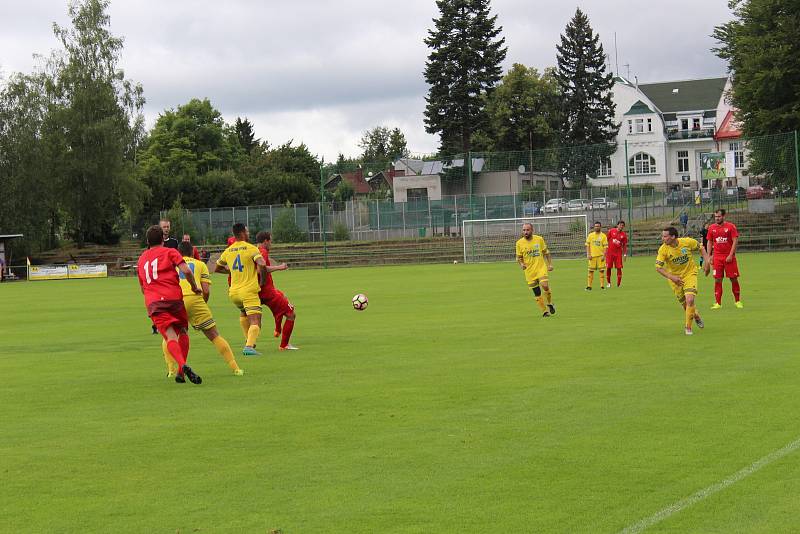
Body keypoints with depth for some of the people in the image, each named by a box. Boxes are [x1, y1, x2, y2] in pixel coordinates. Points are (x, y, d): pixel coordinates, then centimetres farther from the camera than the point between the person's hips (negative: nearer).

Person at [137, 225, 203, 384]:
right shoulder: (170, 252, 9)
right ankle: (181, 371, 3)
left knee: (170, 336, -11)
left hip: (152, 302, 2)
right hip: (174, 297, -2)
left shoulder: (141, 259, 24)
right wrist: (194, 287, 7)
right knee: (182, 332, 15)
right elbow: (186, 271, -8)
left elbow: (142, 289, 34)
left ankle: (182, 365, -37)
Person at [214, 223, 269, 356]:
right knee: (255, 322, -9)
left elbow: (216, 269, 23)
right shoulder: (251, 249, -7)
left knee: (243, 313, 32)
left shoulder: (227, 251, 9)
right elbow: (262, 265, -22)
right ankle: (249, 346, -30)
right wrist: (262, 281, -6)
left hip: (233, 292, 6)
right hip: (249, 291, -6)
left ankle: (249, 341, 30)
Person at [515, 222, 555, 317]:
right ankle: (544, 311, 15)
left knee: (545, 286, -21)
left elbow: (546, 252, 11)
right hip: (529, 271, 1)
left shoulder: (539, 239, -1)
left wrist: (550, 264, 4)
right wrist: (521, 264, -13)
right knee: (537, 293, 1)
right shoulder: (519, 243, -2)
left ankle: (550, 304, 5)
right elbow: (519, 257, 7)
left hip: (541, 268, -1)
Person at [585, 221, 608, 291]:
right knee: (591, 271, 1)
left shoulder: (603, 236, 1)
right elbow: (587, 245, 7)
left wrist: (604, 256, -10)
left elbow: (605, 246, -1)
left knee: (601, 270, -2)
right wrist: (588, 254, -3)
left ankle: (602, 286, 3)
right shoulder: (590, 235, 7)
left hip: (600, 256, -1)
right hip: (592, 256, 1)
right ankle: (589, 286, 6)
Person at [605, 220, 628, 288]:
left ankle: (618, 284, 1)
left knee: (619, 268, -6)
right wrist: (605, 249, 4)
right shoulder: (611, 231, 0)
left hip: (618, 253, 0)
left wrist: (625, 254, 2)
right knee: (608, 267, 0)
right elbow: (607, 240, 6)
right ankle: (608, 283, 16)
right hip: (610, 252, 0)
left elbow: (624, 245, 8)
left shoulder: (624, 235, 3)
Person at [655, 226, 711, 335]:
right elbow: (658, 267, -18)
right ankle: (696, 316, 41)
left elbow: (701, 248, 1)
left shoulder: (687, 242, -19)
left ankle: (688, 327, -1)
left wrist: (707, 263, -6)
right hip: (675, 278, 1)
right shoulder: (663, 249, -20)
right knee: (685, 304, 7)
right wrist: (671, 277, -29)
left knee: (690, 300, -18)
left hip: (690, 274, -1)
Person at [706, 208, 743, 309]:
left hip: (729, 257, -2)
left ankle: (737, 301, 15)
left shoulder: (731, 226, -3)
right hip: (717, 257, 2)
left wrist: (730, 255, -13)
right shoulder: (712, 228, 8)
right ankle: (717, 303, 1)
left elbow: (735, 241, -6)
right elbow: (709, 242, 14)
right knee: (717, 280, -2)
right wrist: (709, 256, 5)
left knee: (734, 279, 1)